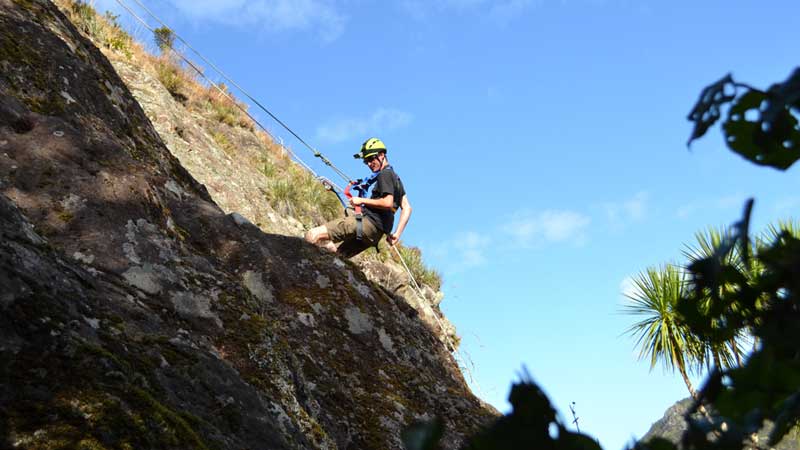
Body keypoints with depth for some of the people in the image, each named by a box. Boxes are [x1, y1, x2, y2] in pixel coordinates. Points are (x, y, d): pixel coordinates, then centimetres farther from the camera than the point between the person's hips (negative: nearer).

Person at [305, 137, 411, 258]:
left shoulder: (385, 174, -5)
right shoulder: (395, 177, 25)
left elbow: (388, 203, -19)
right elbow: (407, 208, 23)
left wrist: (362, 200, -8)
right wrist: (397, 233, 17)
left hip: (367, 221, -11)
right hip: (376, 233, 11)